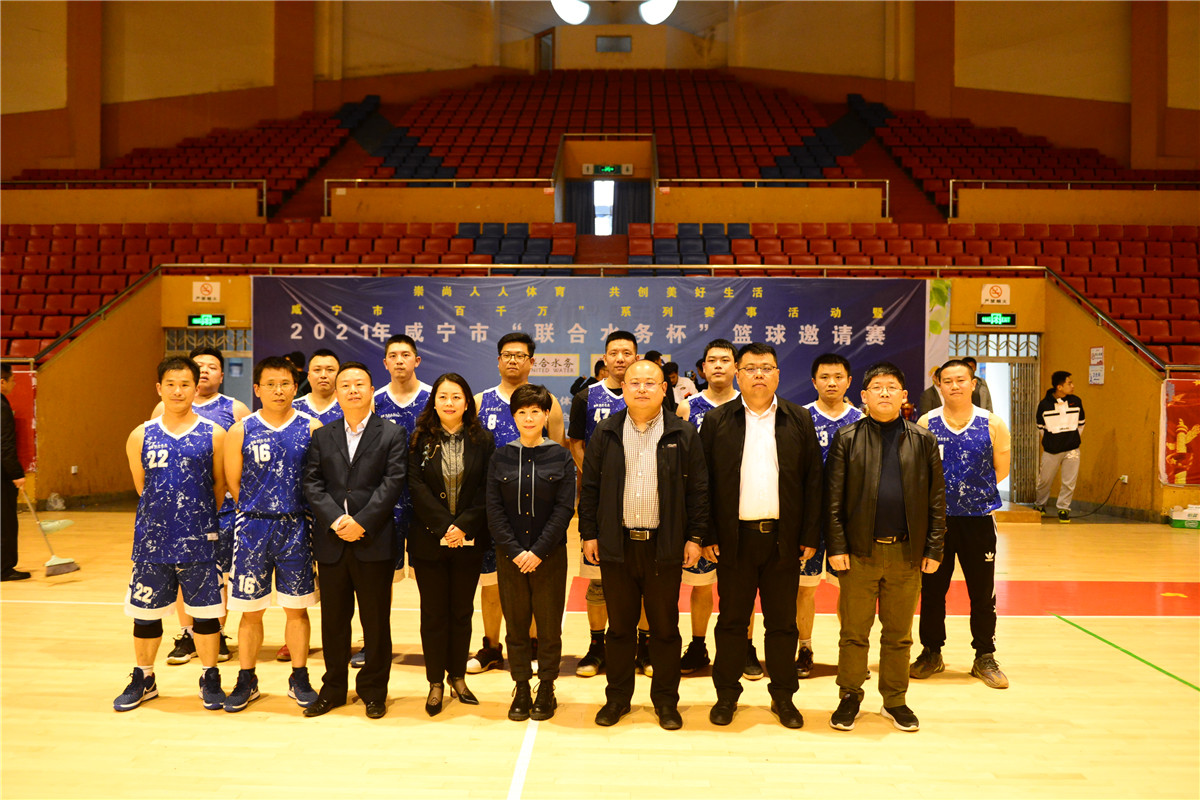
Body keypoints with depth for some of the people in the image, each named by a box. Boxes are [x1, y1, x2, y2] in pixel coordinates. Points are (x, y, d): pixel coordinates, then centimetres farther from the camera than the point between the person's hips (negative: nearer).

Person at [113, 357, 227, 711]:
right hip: (152, 539, 2)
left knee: (205, 611, 5)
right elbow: (142, 486, 11)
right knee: (145, 611, 11)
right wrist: (164, 513, 12)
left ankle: (210, 679, 22)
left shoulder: (214, 435, -2)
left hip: (199, 539, -1)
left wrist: (199, 518, 10)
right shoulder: (141, 436, 2)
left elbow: (220, 485, 6)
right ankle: (143, 679, 30)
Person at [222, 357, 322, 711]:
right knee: (250, 610, 7)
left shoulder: (311, 428, 0)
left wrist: (291, 511, 2)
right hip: (253, 527, 0)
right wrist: (258, 511, 6)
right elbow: (233, 483, 5)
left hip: (296, 528, 0)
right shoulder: (240, 431, 1)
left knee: (296, 608, 7)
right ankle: (246, 681, 23)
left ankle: (299, 679, 21)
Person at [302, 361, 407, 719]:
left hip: (374, 542, -3)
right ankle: (333, 688, 25)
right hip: (331, 542, 3)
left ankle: (374, 691, 19)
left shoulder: (392, 434, 1)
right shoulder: (322, 436, 11)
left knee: (376, 619, 5)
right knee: (333, 619, 11)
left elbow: (392, 484, -8)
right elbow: (312, 484, 3)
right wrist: (336, 520, -12)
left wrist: (361, 522, -16)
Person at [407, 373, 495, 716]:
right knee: (433, 612, 5)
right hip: (429, 541, 0)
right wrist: (444, 526, -15)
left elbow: (487, 491, -3)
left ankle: (458, 677, 23)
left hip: (469, 542, 1)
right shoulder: (421, 440, 1)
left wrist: (464, 526, -15)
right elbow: (417, 487, -6)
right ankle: (435, 683, 16)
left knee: (462, 611, 10)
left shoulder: (482, 440, 1)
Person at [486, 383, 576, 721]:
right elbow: (494, 510, 0)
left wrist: (538, 551, -13)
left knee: (549, 625, 6)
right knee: (516, 625, 8)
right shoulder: (501, 457, 4)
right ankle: (521, 688, 21)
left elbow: (564, 509, -6)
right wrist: (514, 551, -11)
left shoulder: (561, 457, 0)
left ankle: (546, 688, 20)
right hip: (510, 556, 1)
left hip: (549, 556, -1)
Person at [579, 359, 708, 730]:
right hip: (616, 544, 1)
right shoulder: (605, 432, 5)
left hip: (665, 546, -1)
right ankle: (617, 697, 24)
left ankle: (666, 700, 22)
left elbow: (698, 489, 2)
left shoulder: (684, 434, 1)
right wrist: (589, 533, 2)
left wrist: (695, 537, -2)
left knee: (665, 627, 8)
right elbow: (590, 486, 6)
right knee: (619, 625, 10)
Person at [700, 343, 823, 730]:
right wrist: (707, 536, -4)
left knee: (782, 622, 10)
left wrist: (810, 535, -1)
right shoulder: (716, 421, 2)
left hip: (784, 537, 1)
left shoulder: (799, 420, 6)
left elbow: (813, 480, 4)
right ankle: (727, 694, 22)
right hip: (735, 537, -1)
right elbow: (703, 481, 1)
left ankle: (783, 696, 24)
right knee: (731, 621, 8)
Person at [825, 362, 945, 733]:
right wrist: (836, 546, -8)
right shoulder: (847, 438, 1)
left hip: (907, 553, 1)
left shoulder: (923, 440, 6)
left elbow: (936, 498, 5)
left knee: (899, 635, 12)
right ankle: (850, 698, 21)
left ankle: (895, 700, 26)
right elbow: (832, 498, -2)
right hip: (859, 552, -1)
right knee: (854, 633, 7)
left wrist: (934, 548, 0)